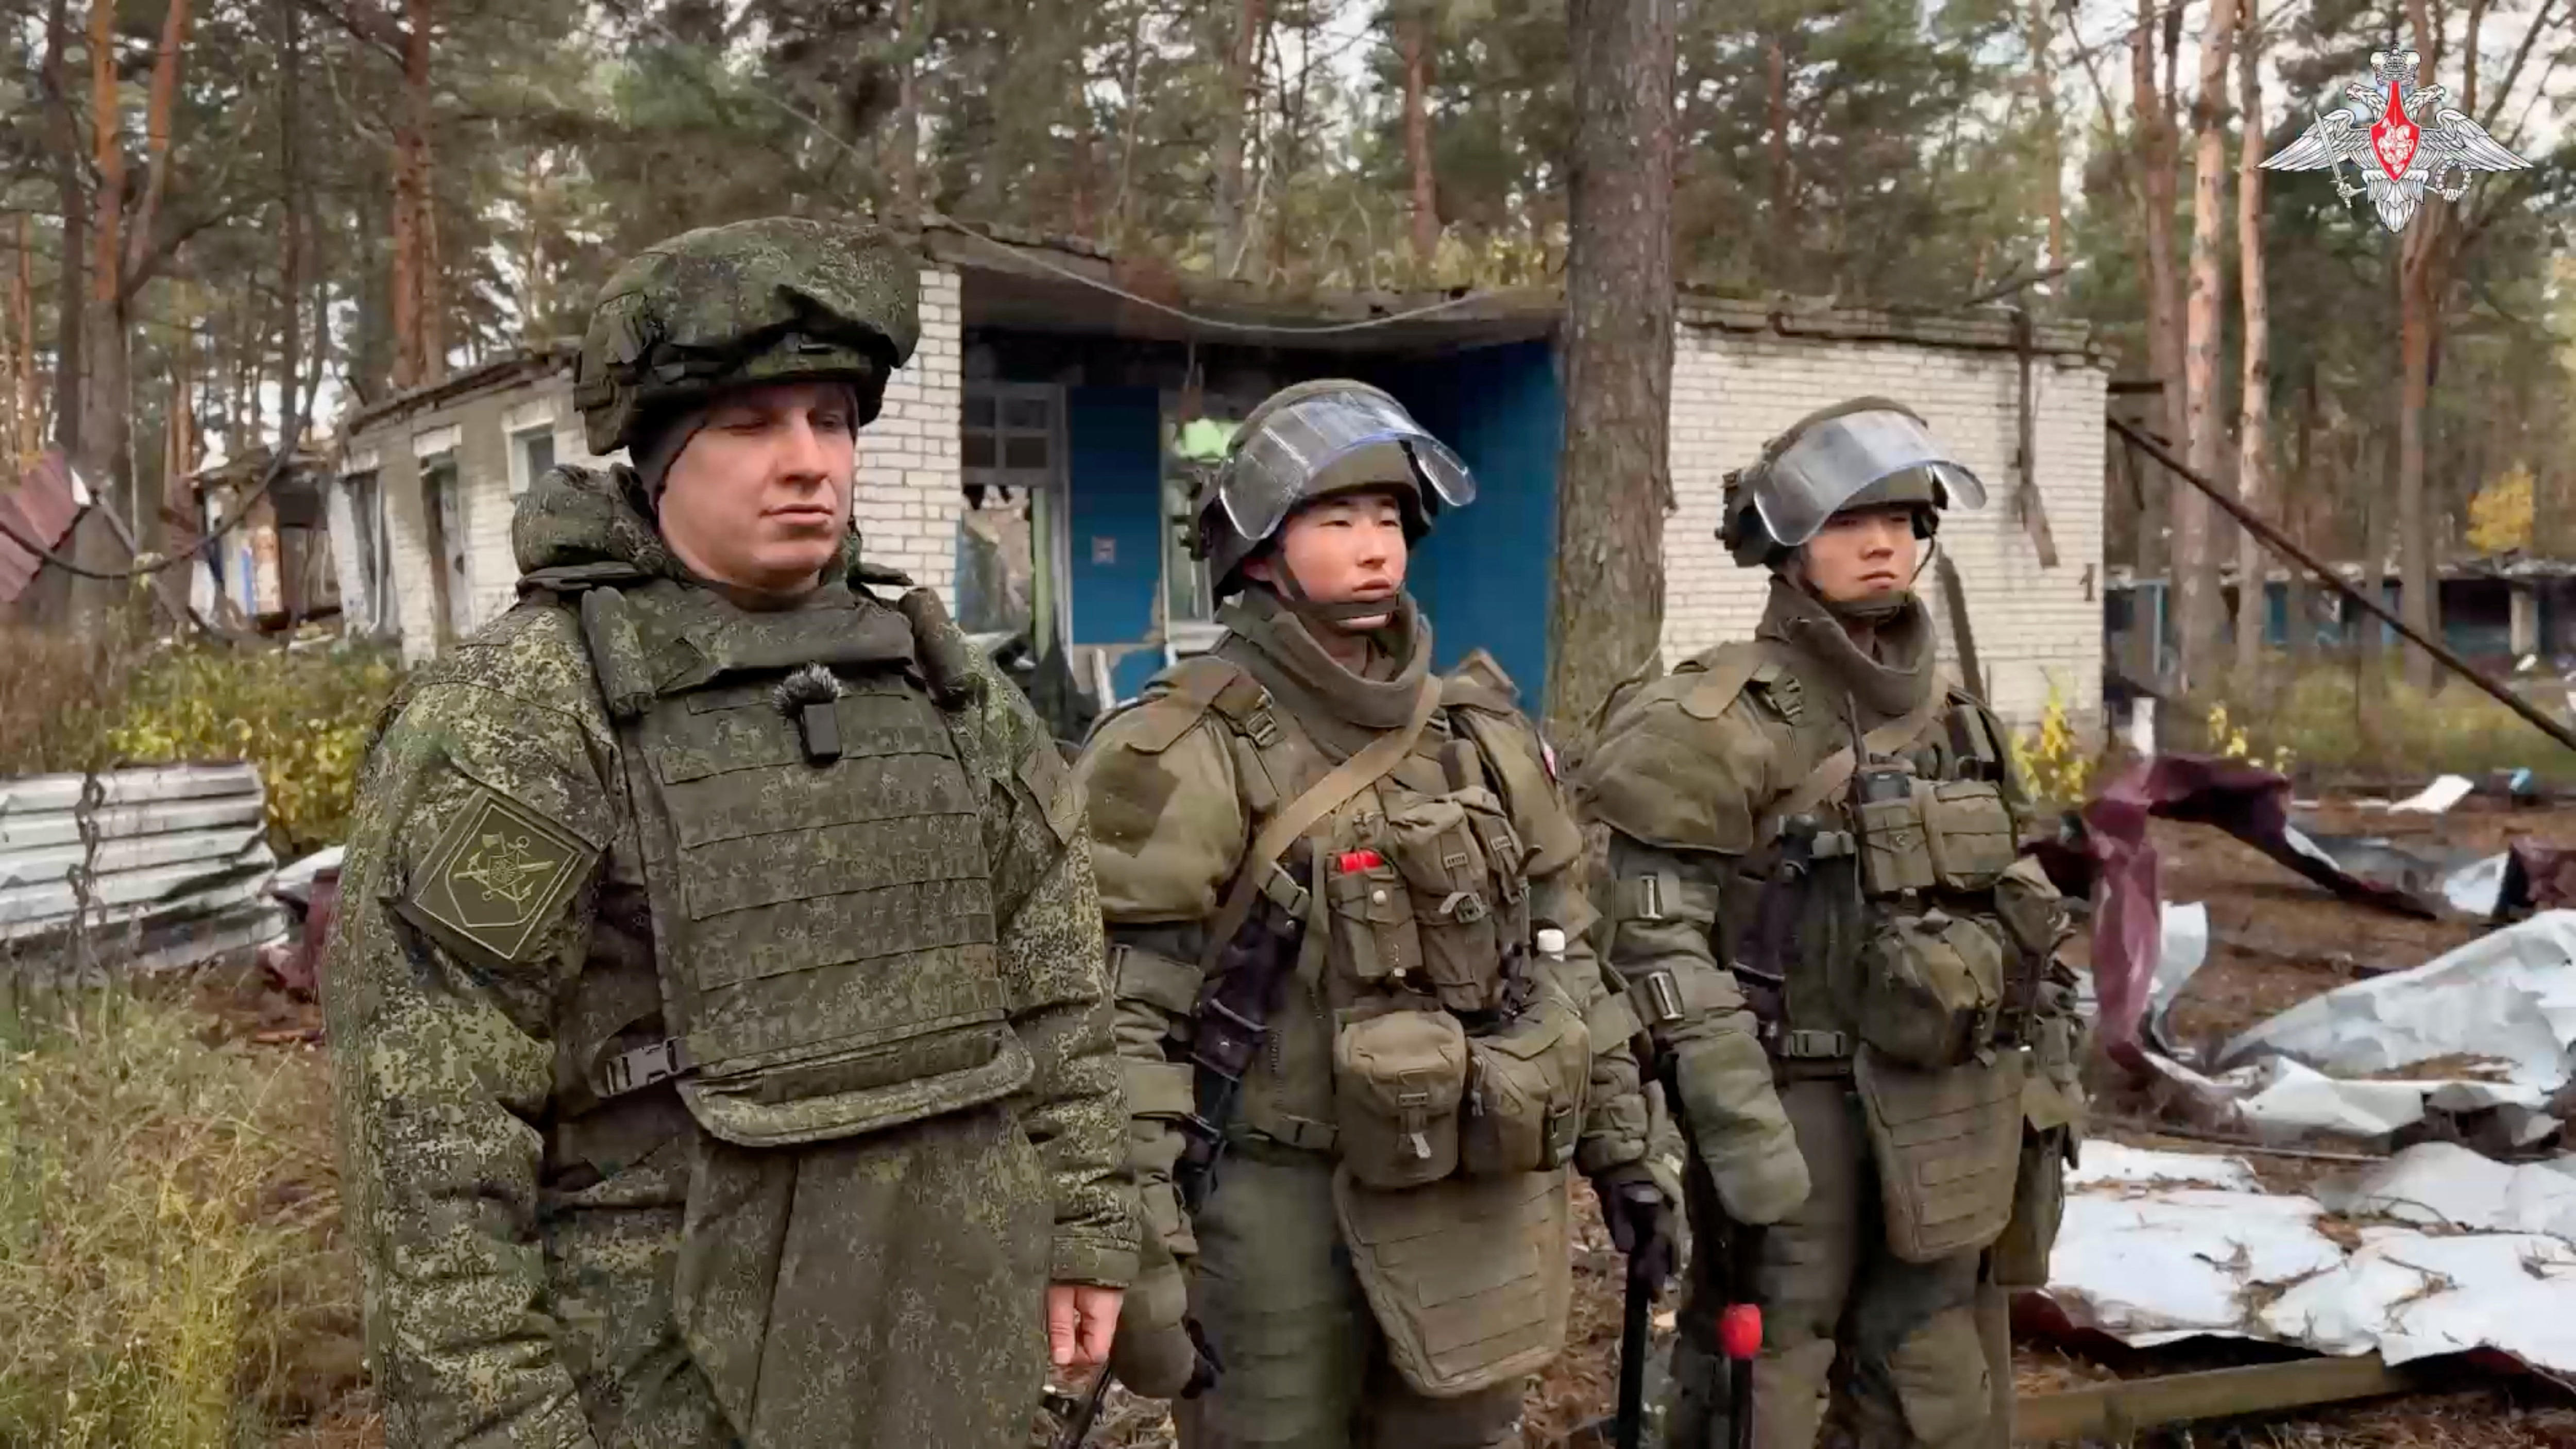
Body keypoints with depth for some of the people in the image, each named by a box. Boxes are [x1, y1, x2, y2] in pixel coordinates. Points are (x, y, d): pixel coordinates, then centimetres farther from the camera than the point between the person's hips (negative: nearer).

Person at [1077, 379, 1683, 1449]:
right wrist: (1136, 1257, -17)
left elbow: (1562, 956, 15)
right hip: (1276, 1204, -5)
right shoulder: (1186, 756, -12)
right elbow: (1115, 1021, -14)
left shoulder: (1480, 732, 8)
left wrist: (1625, 1140, 15)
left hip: (1480, 1201, 6)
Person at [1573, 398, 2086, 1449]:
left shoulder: (1949, 716, 11)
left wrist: (2045, 1071, 15)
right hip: (1800, 1115, -7)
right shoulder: (1725, 719, -12)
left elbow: (2008, 905, 19)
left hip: (1946, 1124, 7)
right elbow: (1657, 939, -17)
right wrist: (1737, 1123, -22)